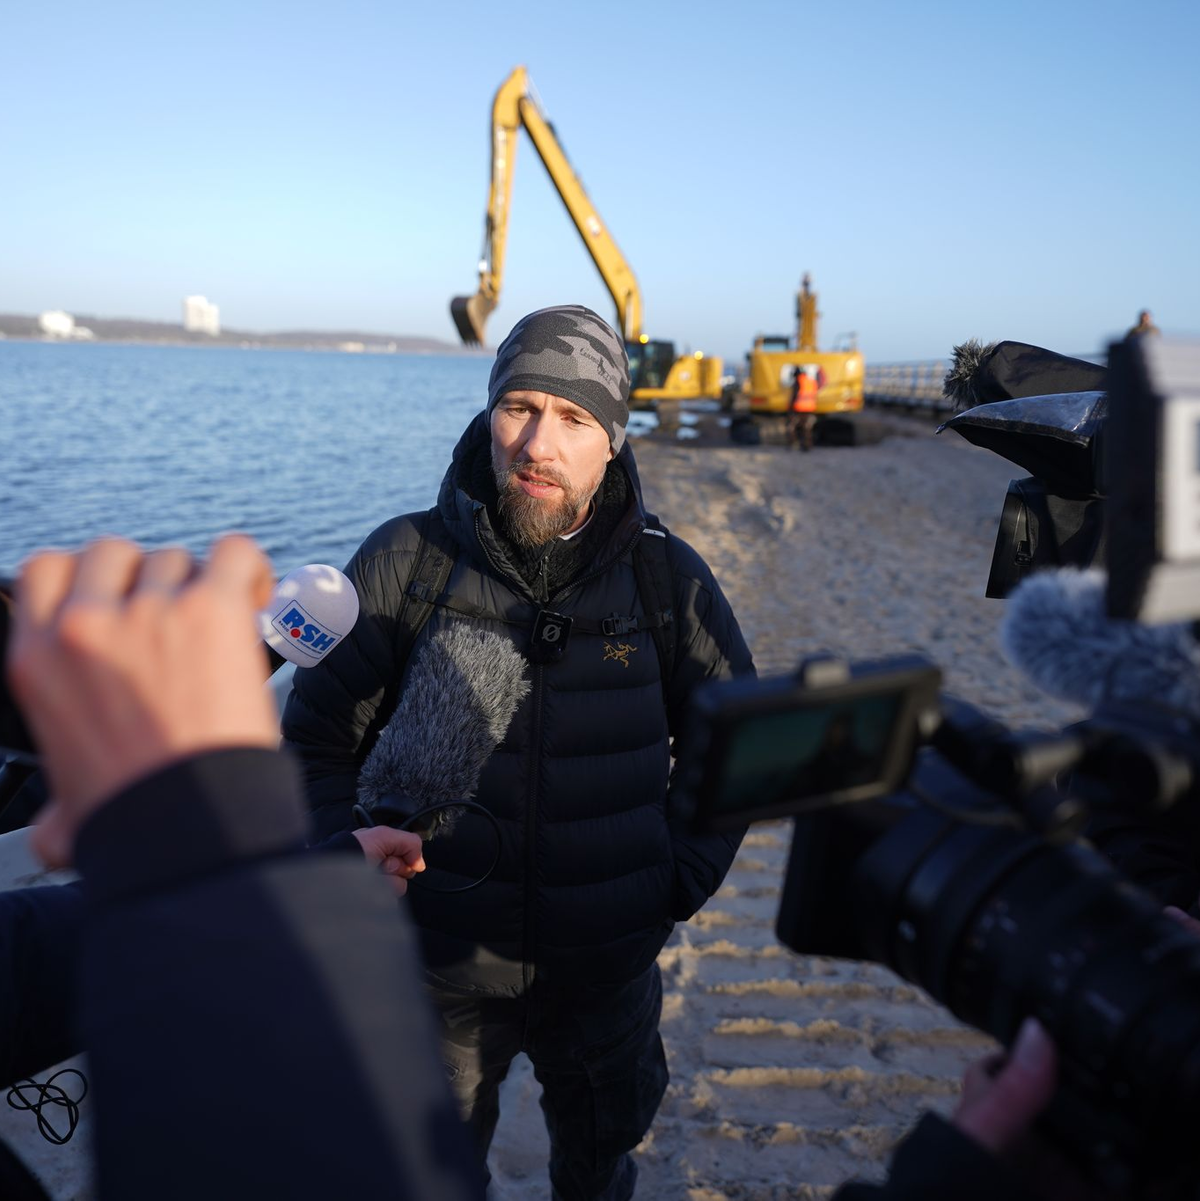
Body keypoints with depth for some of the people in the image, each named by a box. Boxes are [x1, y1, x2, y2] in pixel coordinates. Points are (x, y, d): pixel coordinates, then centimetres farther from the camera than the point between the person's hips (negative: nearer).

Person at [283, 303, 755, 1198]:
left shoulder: (667, 576, -8)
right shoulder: (404, 561, -12)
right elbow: (318, 740, -3)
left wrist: (680, 884, -2)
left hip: (608, 964, 1)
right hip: (439, 963, 0)